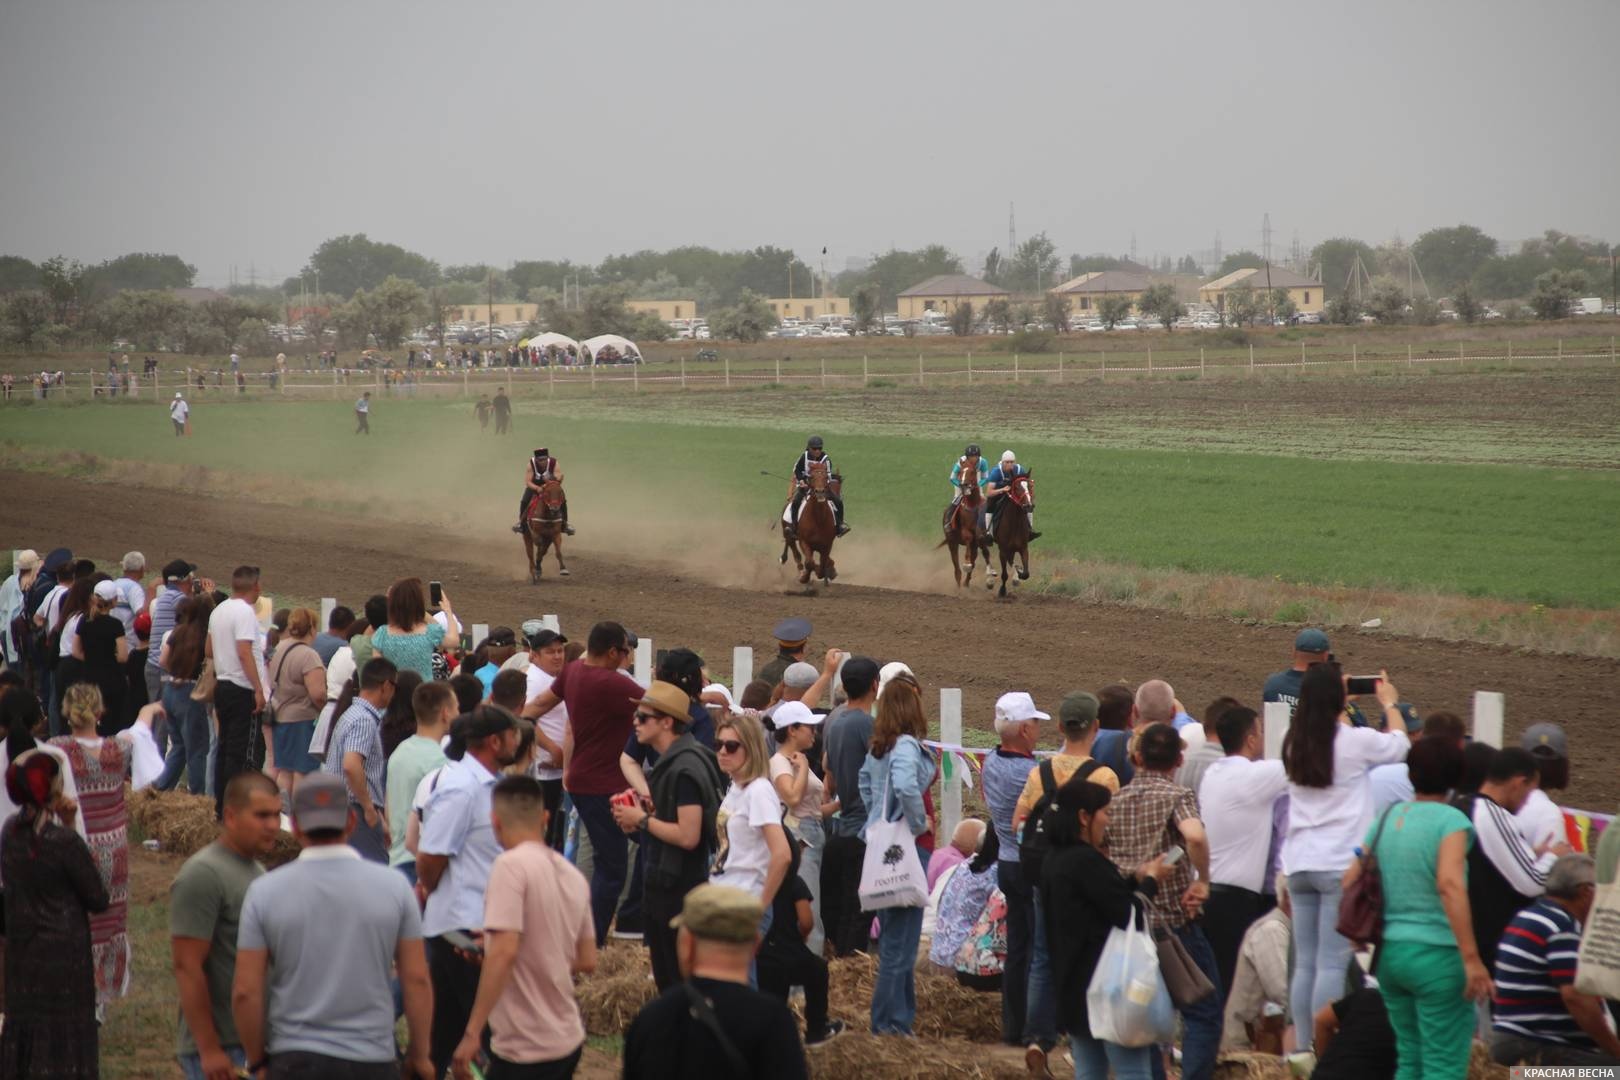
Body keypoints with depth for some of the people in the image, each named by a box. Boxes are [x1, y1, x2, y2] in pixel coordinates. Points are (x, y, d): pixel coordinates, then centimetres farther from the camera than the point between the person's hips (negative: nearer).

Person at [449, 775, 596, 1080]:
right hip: (567, 1040, 8)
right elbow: (587, 961, 14)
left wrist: (472, 1032, -22)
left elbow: (503, 952, -23)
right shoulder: (572, 874, 9)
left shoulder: (511, 865, -14)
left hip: (526, 1047, -8)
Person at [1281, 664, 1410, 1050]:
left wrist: (1341, 712, 36)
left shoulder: (1294, 744, 5)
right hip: (1340, 863, -6)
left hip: (1299, 863, 6)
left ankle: (1303, 1045, 11)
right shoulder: (1356, 741, -9)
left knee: (1304, 964, 9)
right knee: (1332, 965, -5)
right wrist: (1390, 704, 26)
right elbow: (1399, 744, 10)